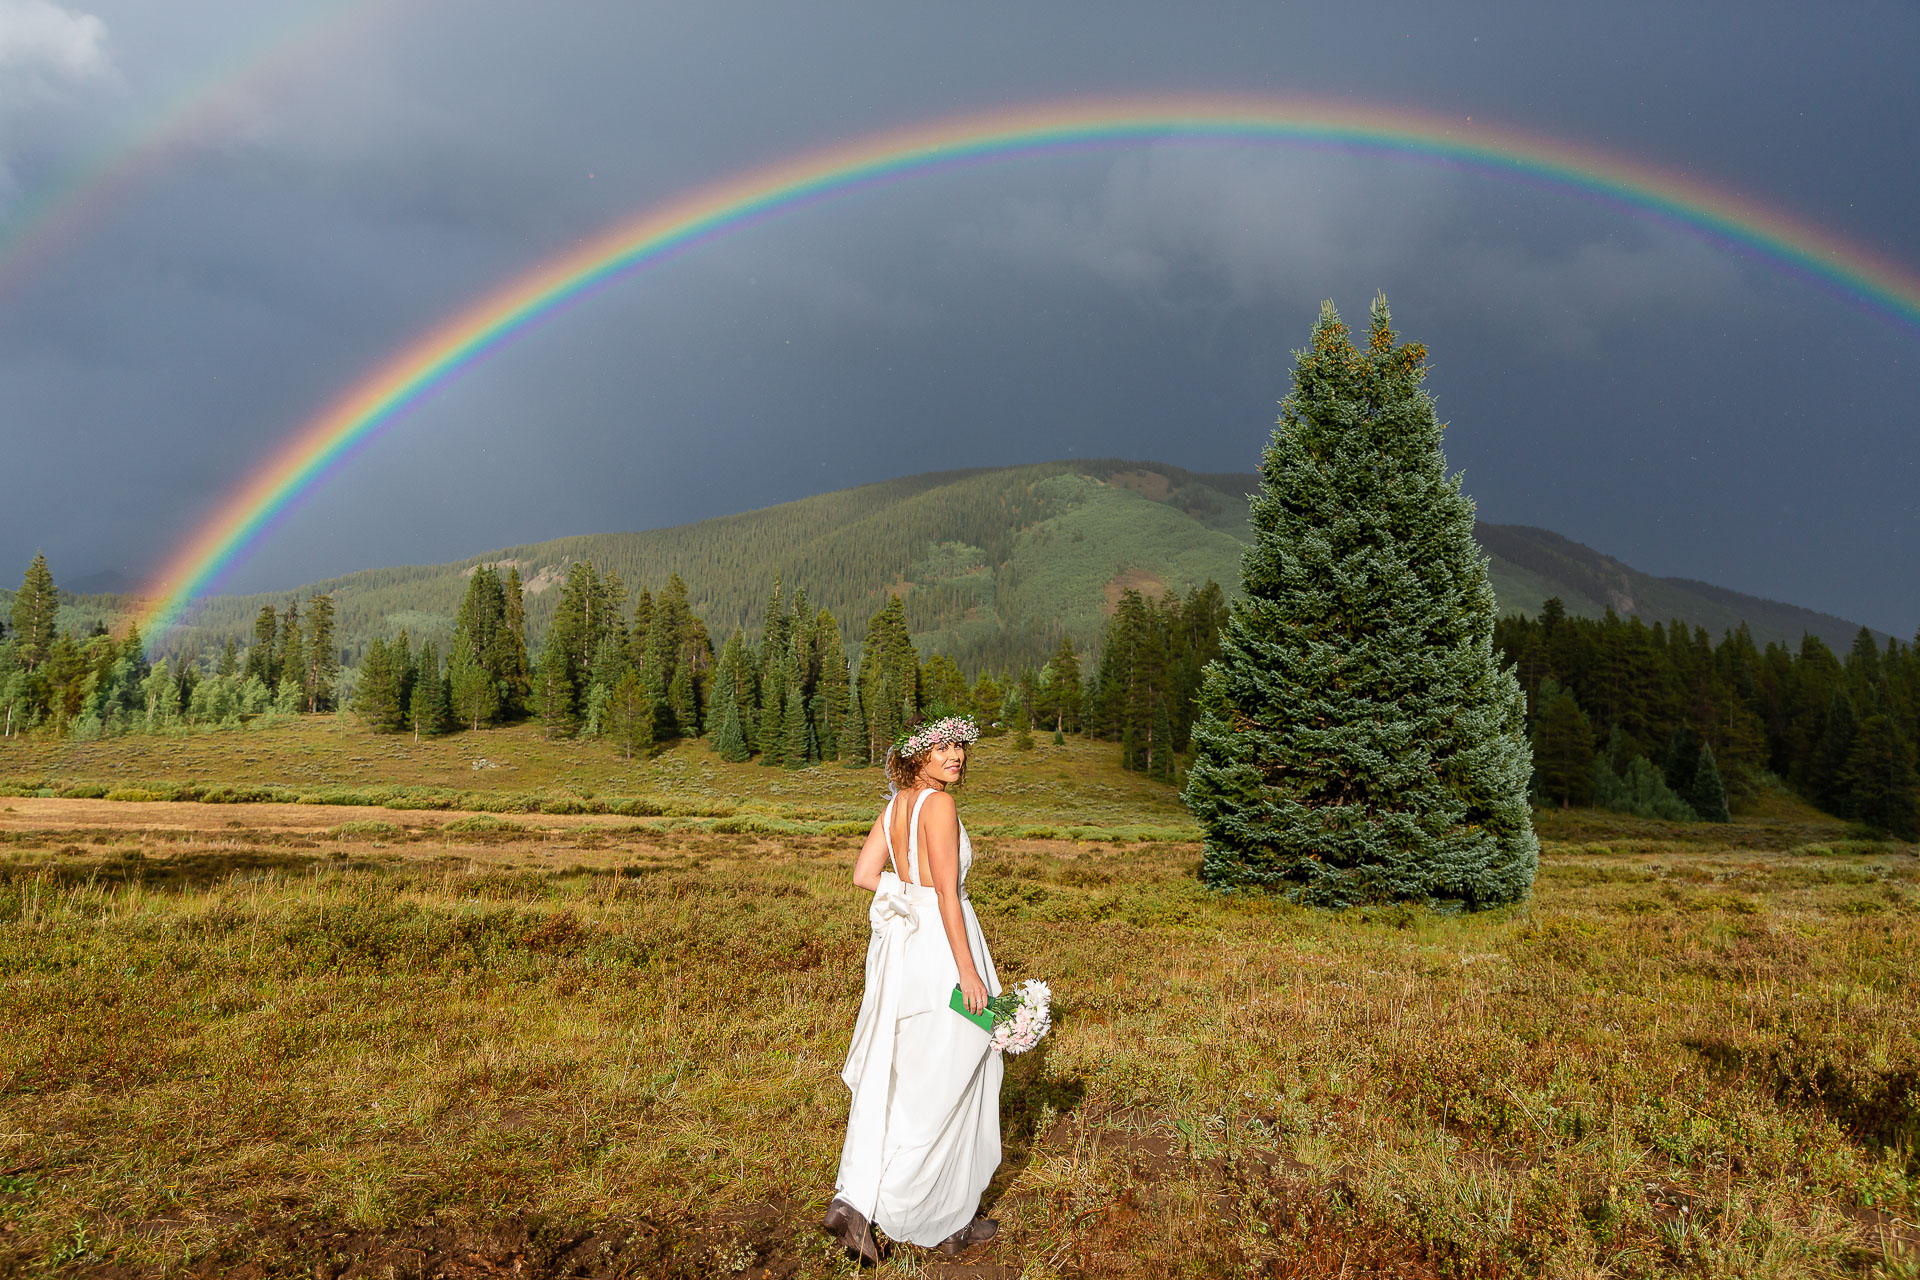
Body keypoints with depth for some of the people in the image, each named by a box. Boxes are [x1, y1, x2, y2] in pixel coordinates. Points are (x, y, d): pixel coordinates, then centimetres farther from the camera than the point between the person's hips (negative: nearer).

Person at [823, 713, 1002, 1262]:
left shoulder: (895, 804, 9)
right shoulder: (938, 804, -16)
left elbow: (864, 874, 9)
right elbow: (946, 893, -19)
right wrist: (968, 970, -18)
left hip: (901, 942, 8)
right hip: (941, 944, -8)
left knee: (891, 1076, 13)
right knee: (943, 1084, 4)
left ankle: (856, 1199, 13)